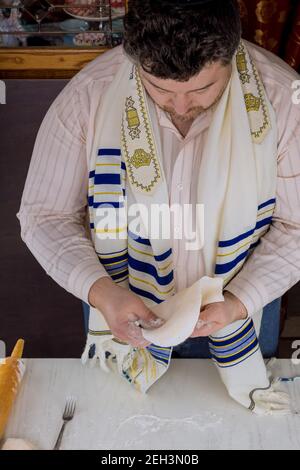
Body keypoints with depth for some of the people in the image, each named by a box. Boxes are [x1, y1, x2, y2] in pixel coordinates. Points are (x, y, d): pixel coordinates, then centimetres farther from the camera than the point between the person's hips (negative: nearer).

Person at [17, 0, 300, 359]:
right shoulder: (87, 94, -22)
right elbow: (44, 215, -15)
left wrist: (240, 301, -28)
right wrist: (99, 290, -32)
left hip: (244, 304, 1)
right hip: (121, 312, 0)